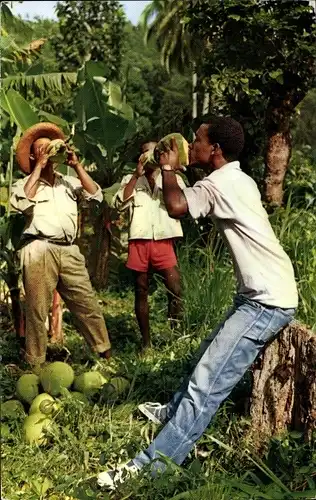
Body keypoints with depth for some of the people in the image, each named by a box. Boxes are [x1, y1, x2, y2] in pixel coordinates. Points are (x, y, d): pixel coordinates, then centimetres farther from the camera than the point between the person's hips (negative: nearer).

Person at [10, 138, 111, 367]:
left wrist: (77, 165, 3)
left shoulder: (69, 181, 20)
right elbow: (23, 202, -12)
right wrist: (39, 167, -6)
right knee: (37, 309, 0)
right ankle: (35, 363, 11)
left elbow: (96, 195, 7)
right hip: (39, 251, -3)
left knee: (88, 304, 4)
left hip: (69, 251, 3)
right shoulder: (24, 183, 10)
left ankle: (106, 352, 13)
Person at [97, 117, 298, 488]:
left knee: (206, 384, -15)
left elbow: (176, 206, -28)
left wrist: (168, 169, -9)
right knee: (209, 355, 25)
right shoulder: (238, 180, 16)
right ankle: (175, 412, 47)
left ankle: (148, 469, -15)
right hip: (263, 293, 11)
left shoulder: (220, 183, -15)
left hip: (268, 301, -11)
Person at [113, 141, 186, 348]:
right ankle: (146, 341, 16)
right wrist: (137, 174, -6)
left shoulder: (172, 178, 13)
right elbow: (120, 204, -3)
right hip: (139, 241, 1)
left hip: (164, 240, -1)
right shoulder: (131, 179, 13)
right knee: (141, 291, 6)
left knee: (175, 289, -12)